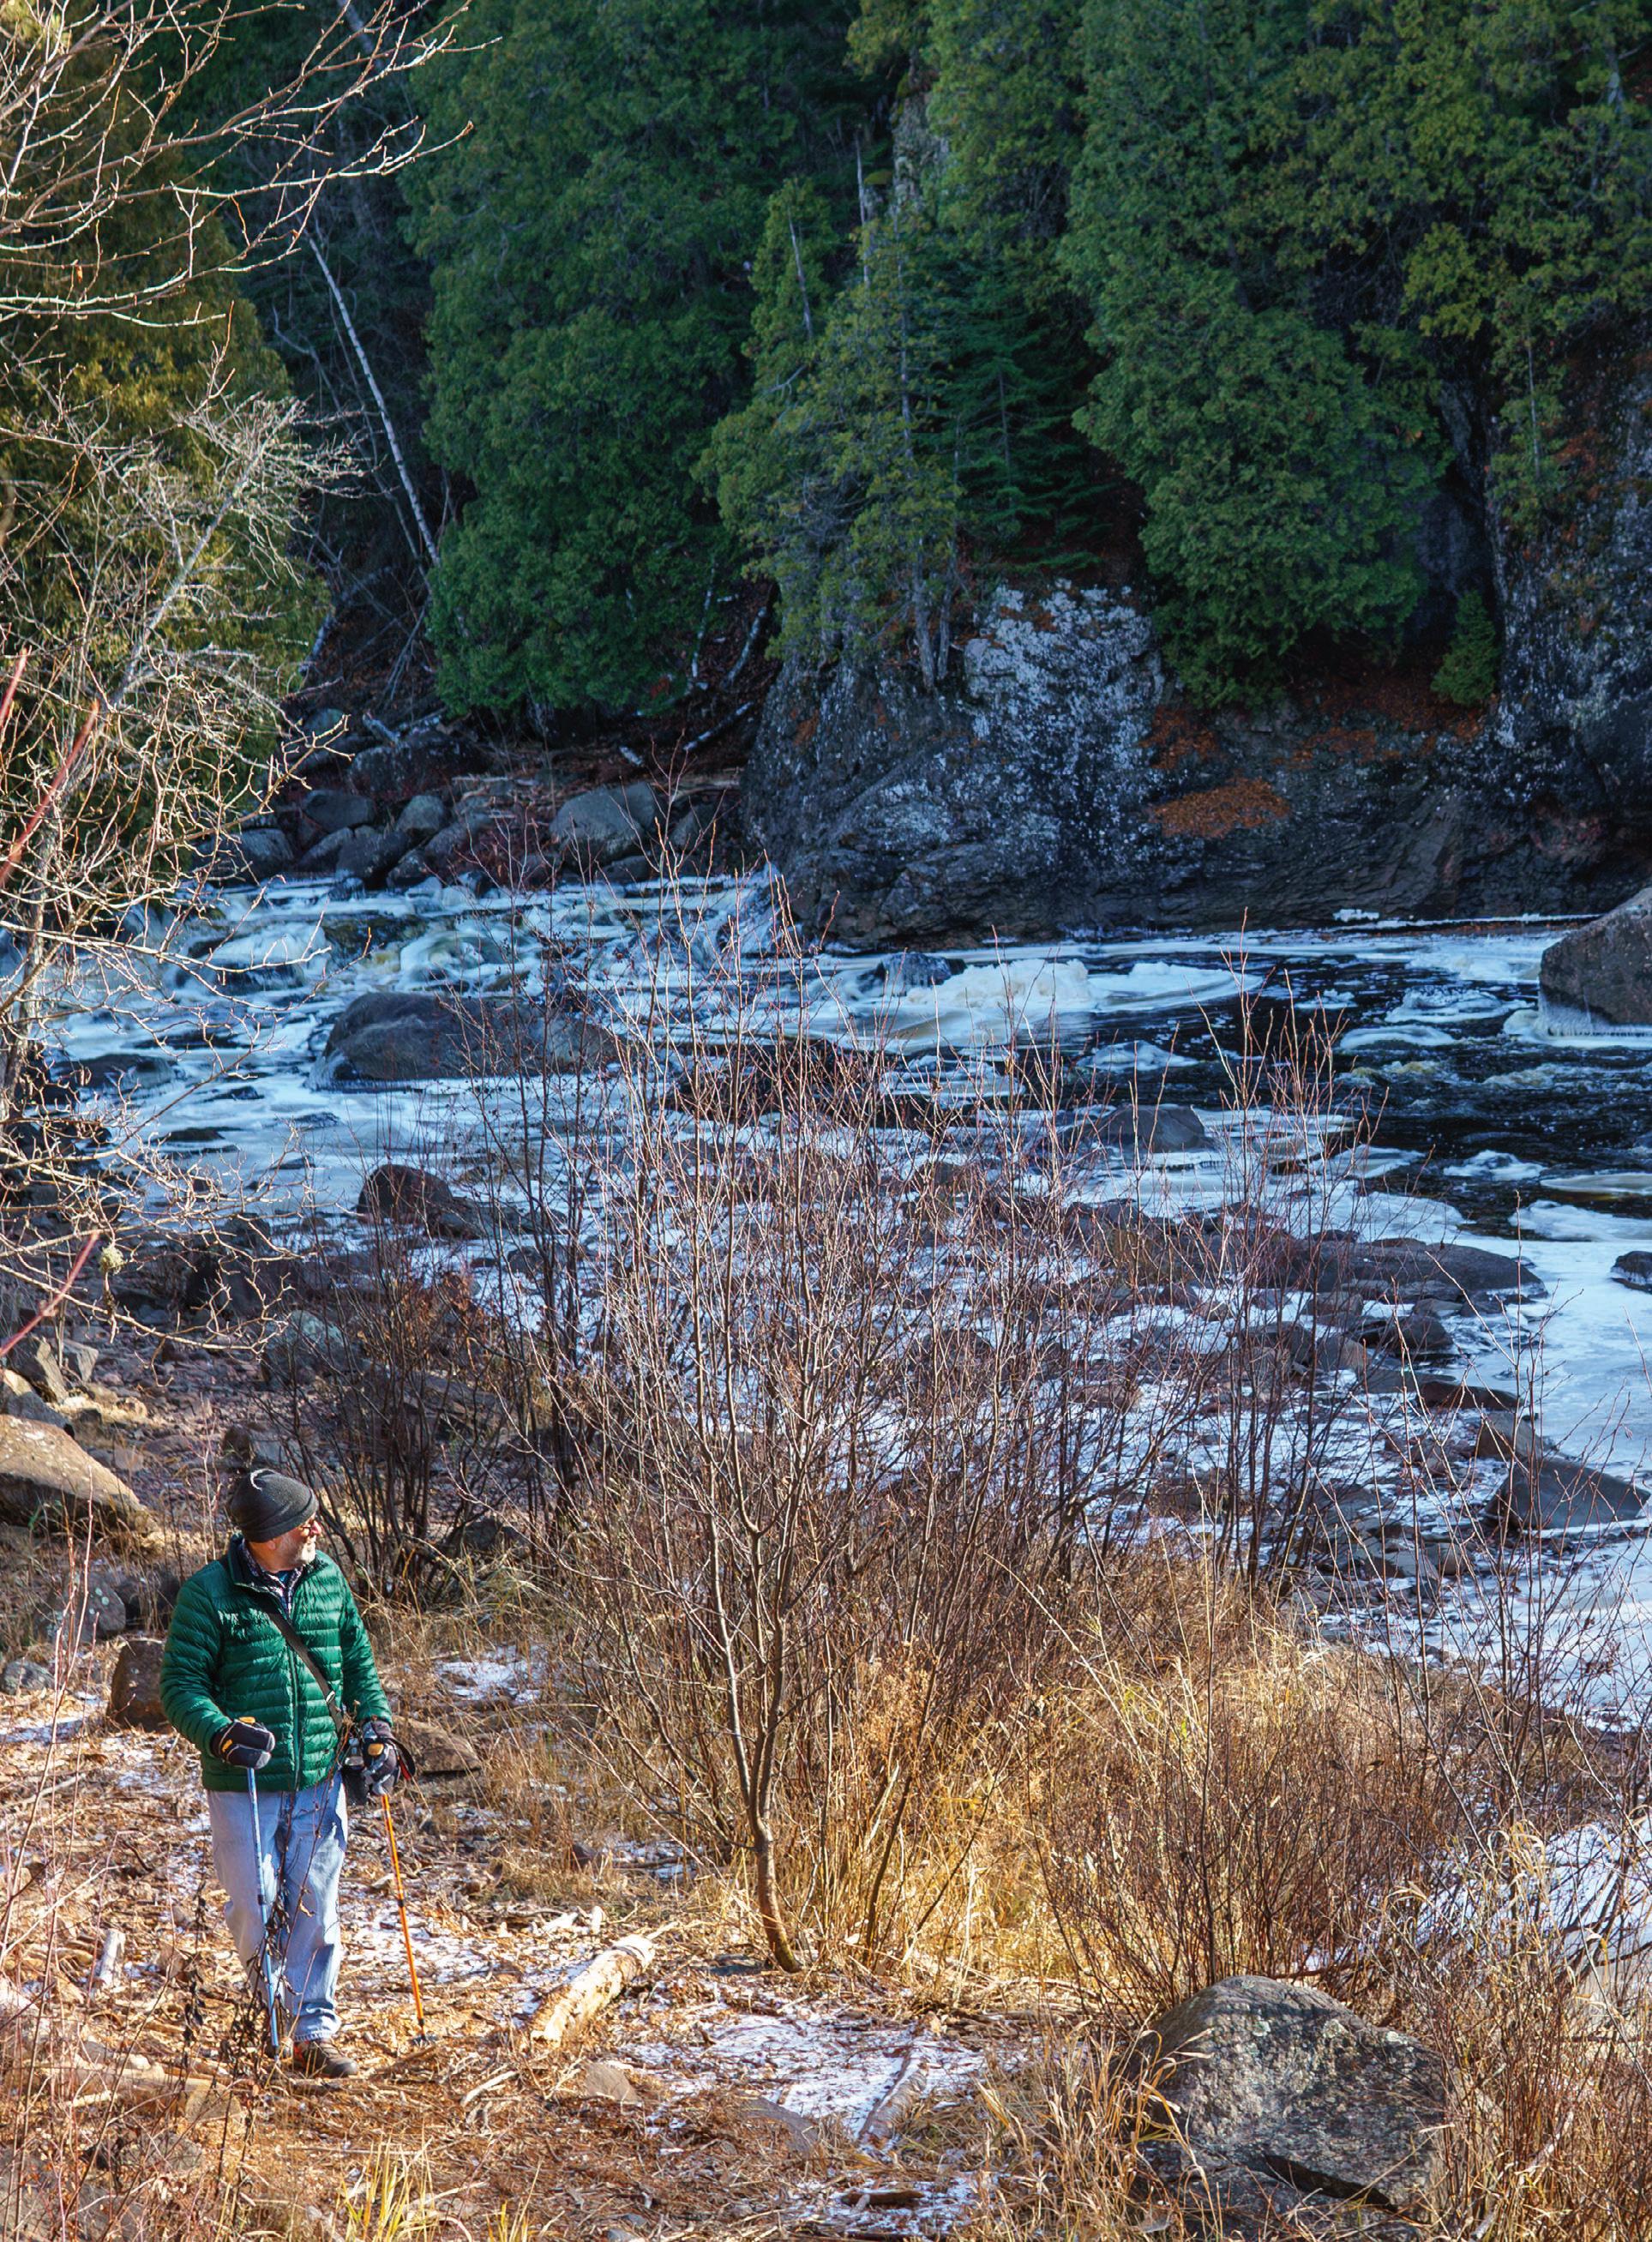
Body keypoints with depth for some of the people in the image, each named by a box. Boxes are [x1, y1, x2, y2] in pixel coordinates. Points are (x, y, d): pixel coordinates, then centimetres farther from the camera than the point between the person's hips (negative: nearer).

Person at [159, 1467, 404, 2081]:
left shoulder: (328, 1581, 5)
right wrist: (221, 1733, -24)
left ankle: (313, 2030, 17)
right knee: (255, 1909, -2)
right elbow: (180, 1686, -7)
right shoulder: (210, 1593, -10)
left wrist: (375, 1730, 7)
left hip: (320, 1783, 4)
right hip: (244, 1785, -4)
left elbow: (358, 1663, 18)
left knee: (315, 1912, 6)